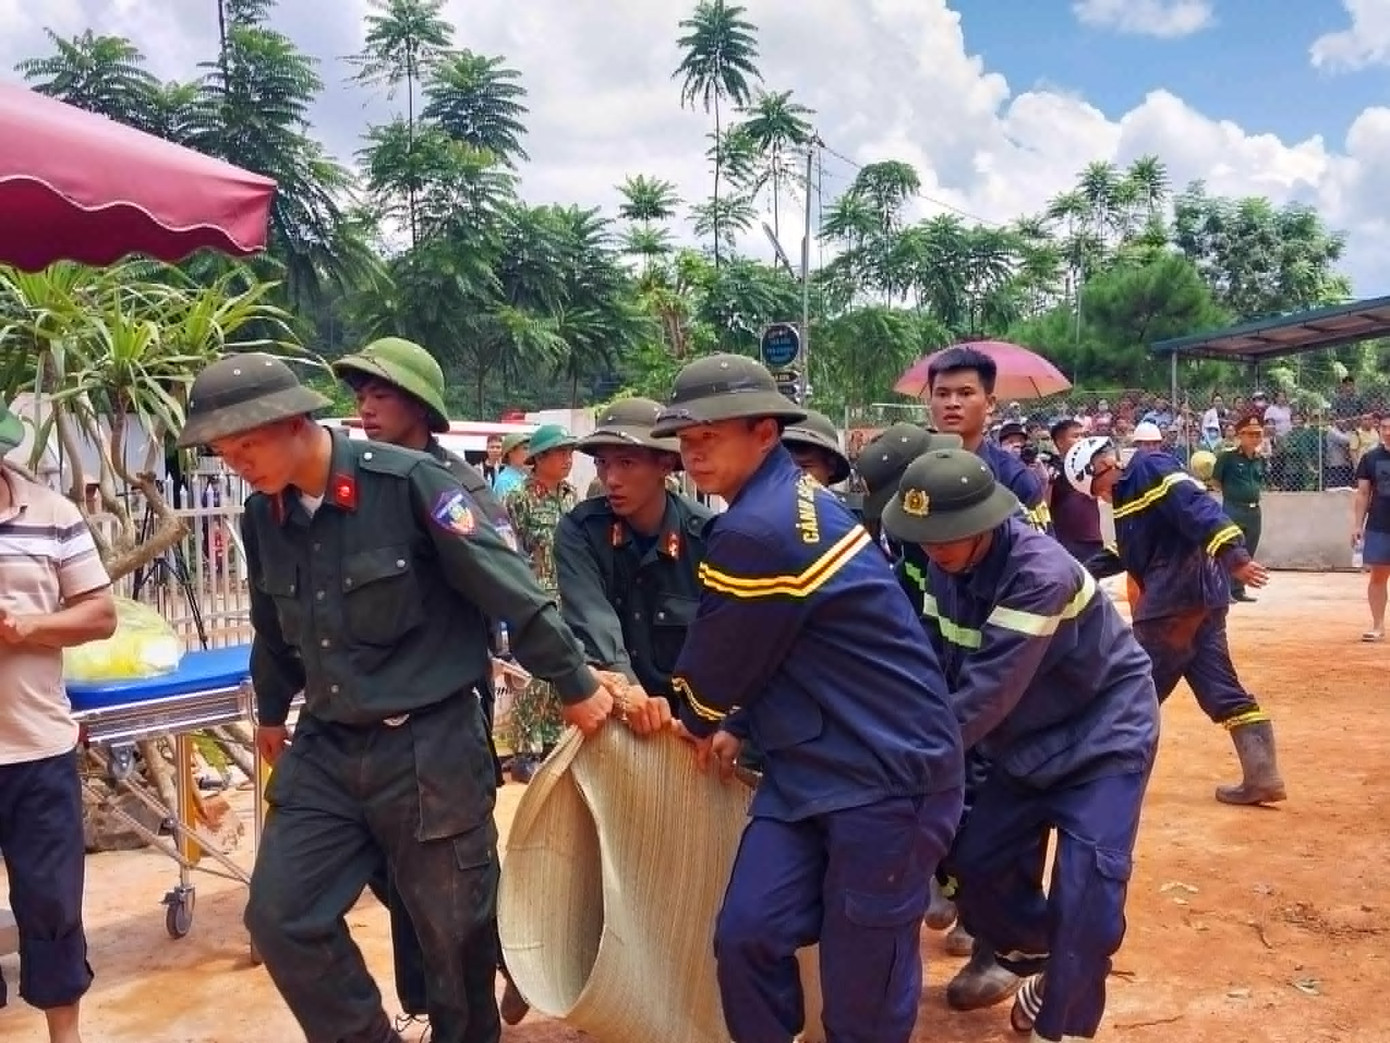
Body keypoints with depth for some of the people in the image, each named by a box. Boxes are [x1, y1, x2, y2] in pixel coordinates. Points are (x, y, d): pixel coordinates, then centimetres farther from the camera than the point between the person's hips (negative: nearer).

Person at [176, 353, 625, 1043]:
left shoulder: (408, 482, -18)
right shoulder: (261, 518, 2)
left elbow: (509, 588, -15)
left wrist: (575, 683, -11)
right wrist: (271, 713, 32)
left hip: (431, 745, -6)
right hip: (325, 748, 6)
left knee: (456, 931, 9)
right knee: (278, 917, 5)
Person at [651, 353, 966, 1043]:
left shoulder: (755, 531, -22)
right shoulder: (790, 500, 9)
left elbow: (717, 661, -9)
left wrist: (698, 721, 11)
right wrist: (730, 724, 14)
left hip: (885, 775, -9)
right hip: (809, 765, 9)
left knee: (860, 978, 3)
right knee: (746, 933, 5)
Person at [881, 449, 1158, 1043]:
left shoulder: (1041, 574, -33)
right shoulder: (947, 565, -10)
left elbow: (987, 694, -35)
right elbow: (941, 667, -6)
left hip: (1105, 735, -7)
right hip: (1028, 741, 7)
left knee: (1085, 890, -14)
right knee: (972, 861, 5)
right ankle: (1046, 959, 33)